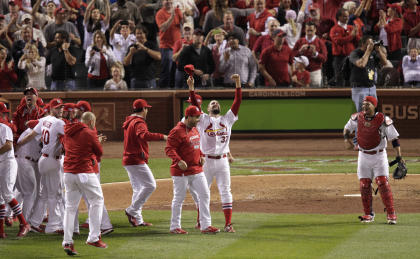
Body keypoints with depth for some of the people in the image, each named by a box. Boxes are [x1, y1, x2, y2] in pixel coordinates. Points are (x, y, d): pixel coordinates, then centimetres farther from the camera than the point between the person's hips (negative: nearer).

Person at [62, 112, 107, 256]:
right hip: (85, 172, -6)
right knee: (97, 201, 9)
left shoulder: (67, 132, 11)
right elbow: (99, 152, 0)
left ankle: (67, 242, 1)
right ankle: (94, 237, 2)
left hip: (68, 173, 6)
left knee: (70, 206, 9)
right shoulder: (90, 133, -7)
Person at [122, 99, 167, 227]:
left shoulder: (128, 122, 17)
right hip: (137, 160, -10)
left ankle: (138, 220, 12)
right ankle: (132, 211, -12)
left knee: (138, 189, 13)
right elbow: (144, 135, -34)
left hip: (128, 160, 10)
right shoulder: (139, 122, -14)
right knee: (150, 185, -9)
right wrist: (162, 136, -35)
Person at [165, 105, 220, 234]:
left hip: (197, 169, 8)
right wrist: (179, 160, -32)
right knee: (179, 198, 0)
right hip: (181, 170, -8)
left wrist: (201, 156, 12)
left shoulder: (195, 129, 13)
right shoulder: (177, 131, -15)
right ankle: (175, 227, 11)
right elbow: (169, 149, -19)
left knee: (204, 194, 4)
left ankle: (205, 225, 8)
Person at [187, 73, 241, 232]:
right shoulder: (203, 119, 7)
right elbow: (194, 103, -4)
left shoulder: (227, 119, 13)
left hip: (222, 161, 1)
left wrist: (238, 84, -3)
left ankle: (228, 224, -3)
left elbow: (237, 101, 6)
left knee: (225, 191, -2)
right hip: (206, 161, -1)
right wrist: (191, 87, -15)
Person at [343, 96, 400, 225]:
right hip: (363, 156, 4)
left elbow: (394, 138, -12)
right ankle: (368, 214, 15)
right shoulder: (357, 118, -2)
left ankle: (391, 214, -9)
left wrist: (399, 156, -19)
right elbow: (347, 128, 15)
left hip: (379, 156, -4)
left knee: (383, 183, -13)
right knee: (364, 185, 3)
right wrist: (346, 139, -7)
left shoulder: (383, 120, -14)